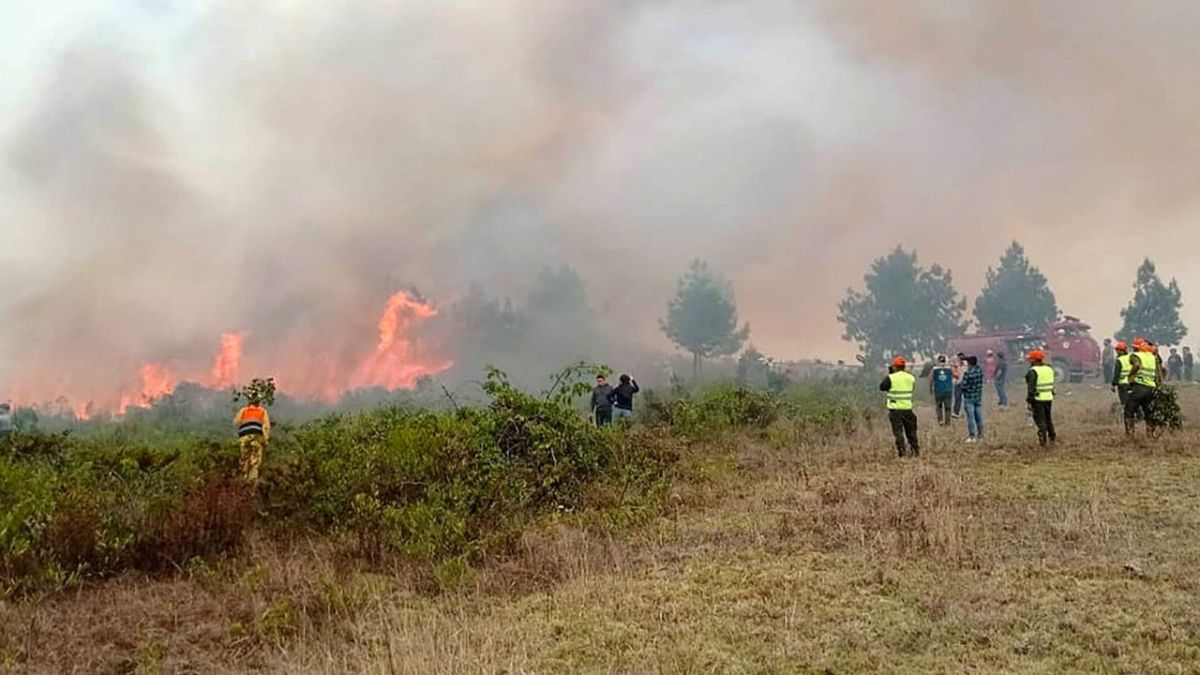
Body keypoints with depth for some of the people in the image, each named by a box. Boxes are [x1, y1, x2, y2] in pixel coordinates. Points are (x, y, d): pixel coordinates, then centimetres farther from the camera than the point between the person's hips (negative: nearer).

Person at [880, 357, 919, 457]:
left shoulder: (891, 378, -11)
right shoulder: (911, 378, 6)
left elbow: (882, 387, -2)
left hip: (895, 408, -4)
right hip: (907, 408, 4)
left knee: (898, 430, -1)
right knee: (911, 430, 15)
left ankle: (902, 451, -6)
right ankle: (915, 450, 20)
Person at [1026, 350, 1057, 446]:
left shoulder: (1033, 372, -16)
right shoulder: (1049, 369, 7)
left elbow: (1031, 388, -19)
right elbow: (1052, 385, 15)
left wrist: (1029, 401, -16)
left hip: (1038, 399, -7)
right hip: (1049, 398, 7)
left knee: (1040, 420, -1)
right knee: (1048, 418, 21)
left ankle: (1043, 439, -4)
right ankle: (1052, 436, 30)